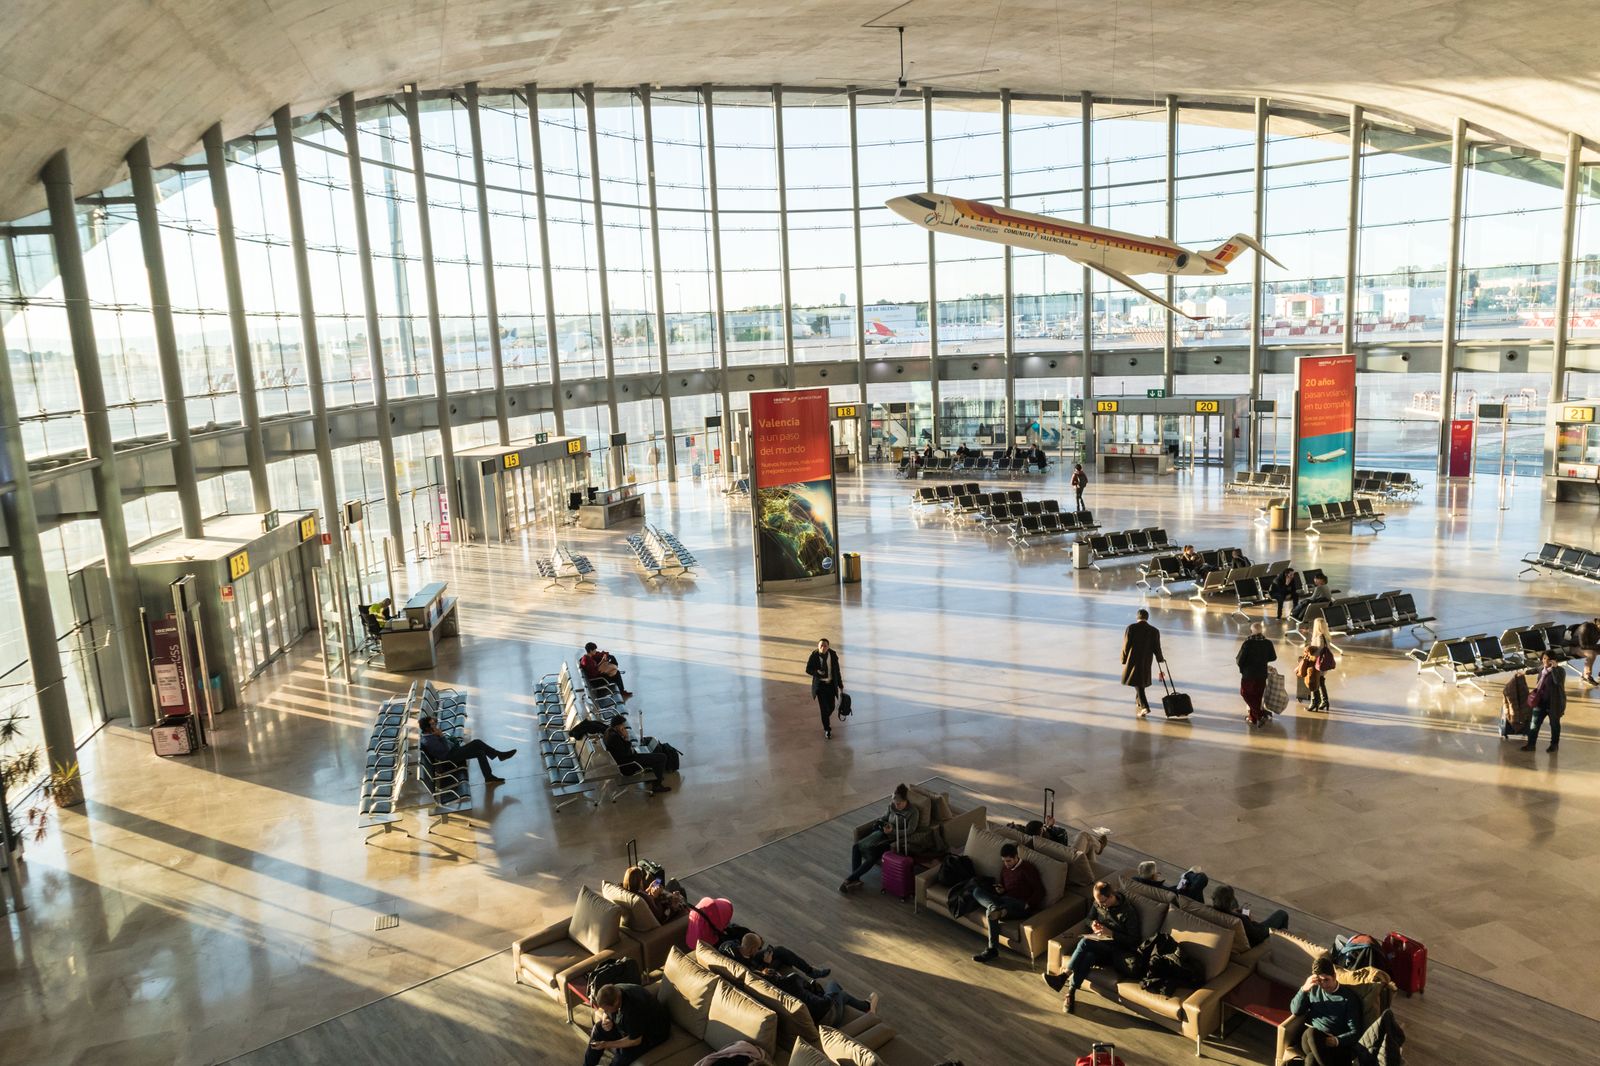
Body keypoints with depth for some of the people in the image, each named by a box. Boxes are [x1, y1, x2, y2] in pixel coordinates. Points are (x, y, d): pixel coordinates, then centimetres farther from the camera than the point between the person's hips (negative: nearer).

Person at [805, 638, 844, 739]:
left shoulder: (833, 655, -9)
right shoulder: (814, 656, -15)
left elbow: (837, 671, 0)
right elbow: (808, 669, -4)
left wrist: (840, 685, 4)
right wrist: (817, 672, -25)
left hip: (831, 684, 2)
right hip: (820, 684, -2)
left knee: (831, 707, 10)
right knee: (824, 708, -4)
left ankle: (826, 718, 46)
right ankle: (827, 729, 14)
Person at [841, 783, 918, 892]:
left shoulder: (913, 812, -11)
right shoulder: (892, 805, 5)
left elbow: (910, 831, -15)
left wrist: (893, 831, -24)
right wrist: (884, 824, -4)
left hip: (893, 839, -7)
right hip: (882, 833, 7)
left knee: (873, 856, -29)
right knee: (855, 846, -13)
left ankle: (850, 879, -19)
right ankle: (855, 879, -17)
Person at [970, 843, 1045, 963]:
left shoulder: (1028, 868, -6)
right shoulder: (1005, 867, 15)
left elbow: (1040, 891, -10)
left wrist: (1028, 905, -19)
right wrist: (1000, 889, 6)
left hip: (1020, 905, -8)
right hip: (1005, 901, 8)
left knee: (991, 912, -32)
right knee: (977, 891, -14)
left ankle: (992, 949, -29)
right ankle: (996, 909, -38)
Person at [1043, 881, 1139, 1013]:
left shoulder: (1128, 912, -16)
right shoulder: (1098, 903, 1)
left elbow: (1134, 940, -15)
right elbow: (1090, 918, 19)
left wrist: (1110, 933, -25)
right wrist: (1093, 925, -5)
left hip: (1117, 951, -5)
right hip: (1099, 945, 5)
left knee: (1085, 942, -33)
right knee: (1088, 955, -33)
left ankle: (1063, 976, -33)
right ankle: (1070, 993, -33)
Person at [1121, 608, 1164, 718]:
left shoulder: (1131, 628, -10)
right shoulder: (1154, 631, -4)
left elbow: (1126, 646, -9)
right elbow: (1156, 648, -1)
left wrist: (1124, 660, 4)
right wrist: (1160, 659, 18)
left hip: (1133, 660, -3)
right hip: (1146, 661, 3)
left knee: (1137, 684, 1)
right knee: (1141, 683, 20)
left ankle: (1144, 706, -11)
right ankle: (1139, 704, 32)